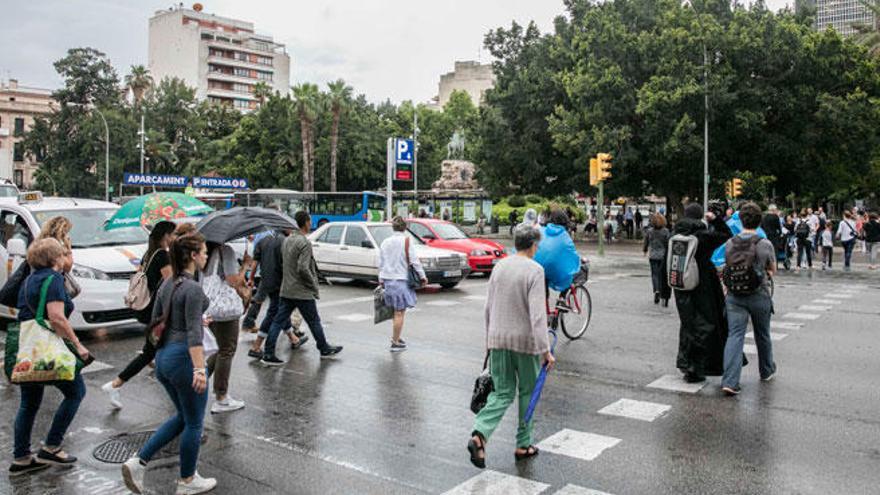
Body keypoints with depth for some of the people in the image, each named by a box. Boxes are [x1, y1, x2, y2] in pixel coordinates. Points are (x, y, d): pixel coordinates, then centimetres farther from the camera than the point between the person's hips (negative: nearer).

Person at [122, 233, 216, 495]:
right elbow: (193, 334, -24)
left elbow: (156, 321, 17)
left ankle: (138, 462, 13)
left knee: (183, 417, 22)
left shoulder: (167, 284, 9)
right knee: (193, 423, 8)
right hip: (185, 357, -9)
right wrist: (199, 369, -27)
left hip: (163, 356, 9)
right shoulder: (193, 288, -17)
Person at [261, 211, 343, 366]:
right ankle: (325, 350, 23)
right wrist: (314, 286, -13)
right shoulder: (304, 242, -17)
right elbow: (303, 268, -24)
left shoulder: (286, 241, 10)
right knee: (314, 322, 9)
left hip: (285, 291, 7)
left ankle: (268, 354, 4)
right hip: (302, 292, -7)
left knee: (278, 322, 6)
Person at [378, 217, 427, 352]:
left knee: (396, 311, 17)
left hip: (387, 279, 6)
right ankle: (395, 343, 2)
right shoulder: (407, 240, -6)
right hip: (401, 280, -6)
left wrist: (381, 280, 21)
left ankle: (396, 337, 21)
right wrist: (422, 276, 0)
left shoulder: (385, 242, 10)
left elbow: (381, 263, 14)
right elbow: (414, 261, -9)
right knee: (399, 313, -1)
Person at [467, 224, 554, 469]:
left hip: (498, 339, 5)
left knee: (502, 393, 10)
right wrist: (545, 350, -18)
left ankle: (479, 434, -10)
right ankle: (523, 445, 22)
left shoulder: (499, 266, 7)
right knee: (528, 393, 14)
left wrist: (489, 339, 21)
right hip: (525, 341, -5)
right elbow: (537, 313, -19)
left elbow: (489, 307, 11)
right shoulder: (534, 270, -12)